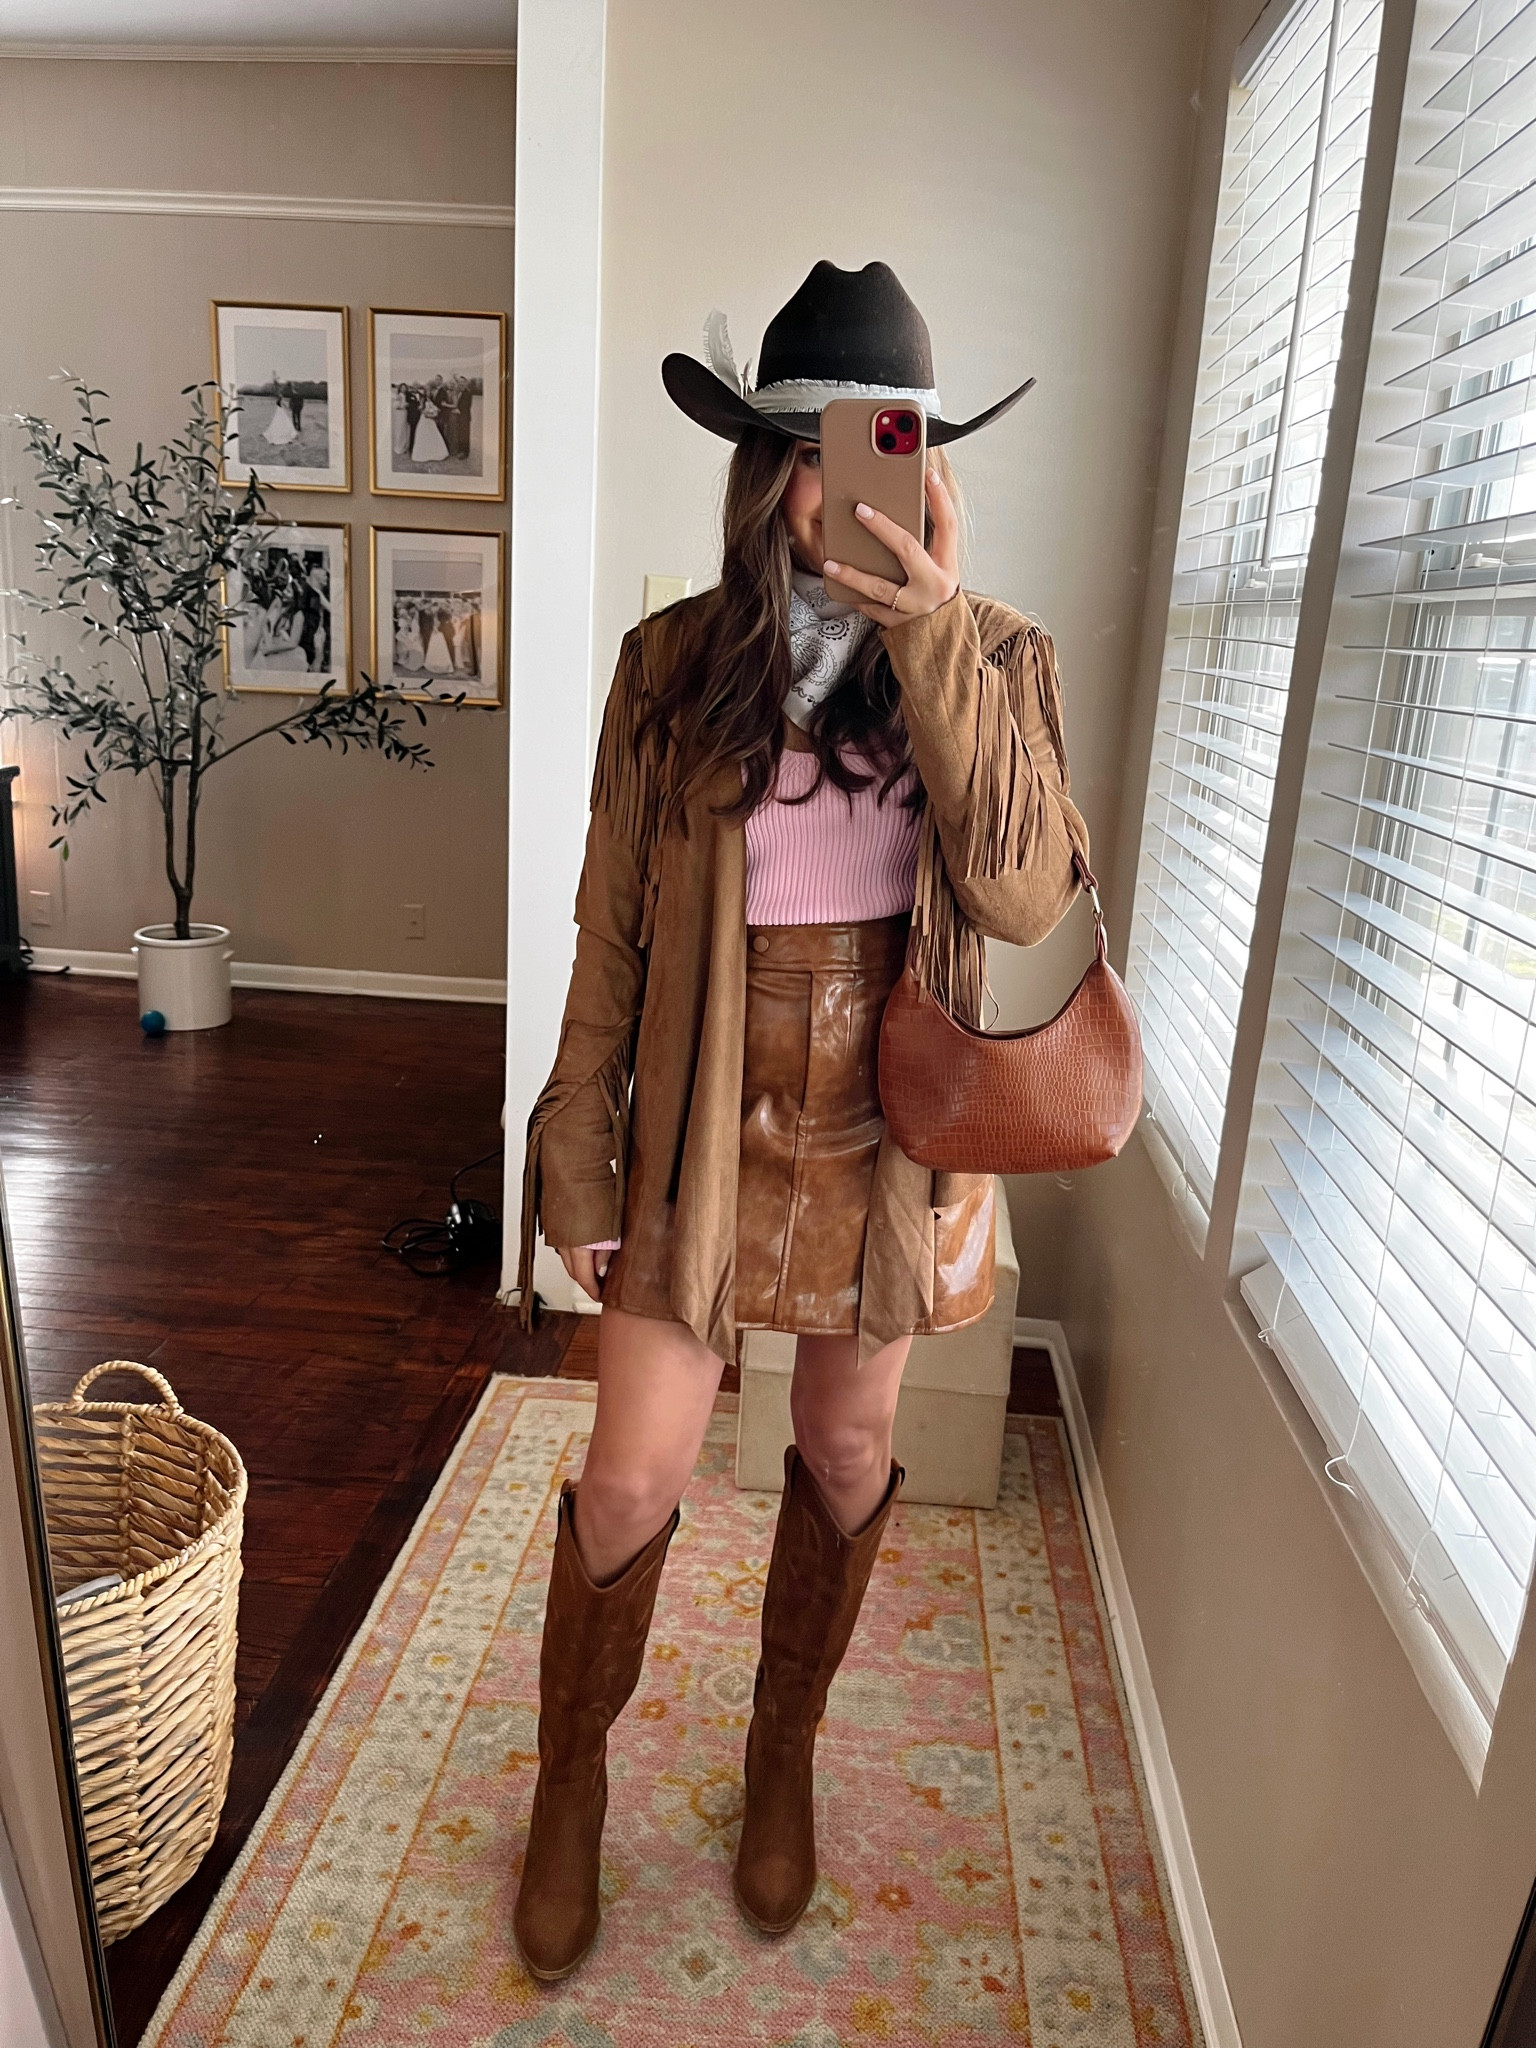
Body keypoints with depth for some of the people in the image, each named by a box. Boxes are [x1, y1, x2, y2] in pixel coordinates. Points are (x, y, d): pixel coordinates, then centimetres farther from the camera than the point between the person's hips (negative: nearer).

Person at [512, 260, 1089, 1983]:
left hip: (886, 1135, 1)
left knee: (845, 1456, 16)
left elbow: (1025, 895, -20)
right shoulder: (672, 665, -4)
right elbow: (611, 932, -2)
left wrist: (934, 635, -26)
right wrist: (579, 1162, -2)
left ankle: (782, 1758, 45)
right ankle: (569, 1786, 36)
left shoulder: (993, 660, -3)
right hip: (706, 1126, -1)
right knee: (631, 1481, 5)